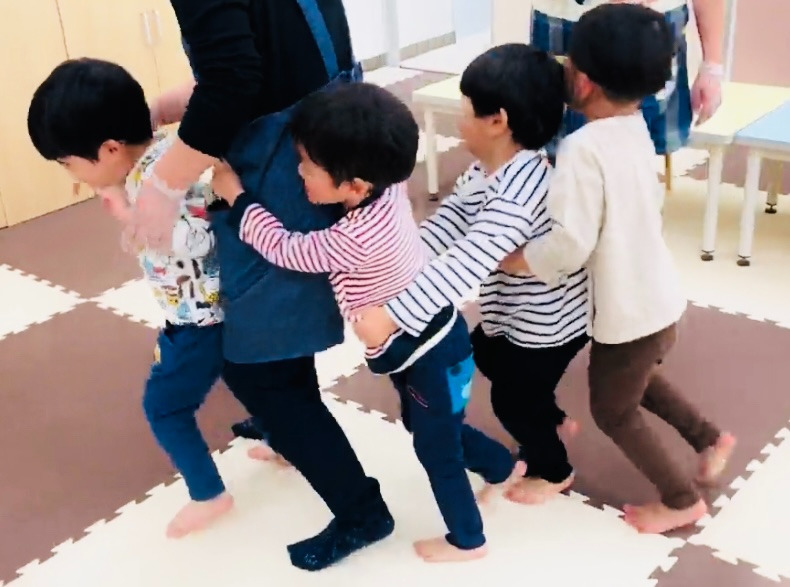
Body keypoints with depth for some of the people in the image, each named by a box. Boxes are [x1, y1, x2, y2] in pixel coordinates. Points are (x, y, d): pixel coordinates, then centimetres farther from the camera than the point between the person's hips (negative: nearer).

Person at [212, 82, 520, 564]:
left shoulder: (357, 239, -36)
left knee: (436, 447, 12)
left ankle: (467, 540, 35)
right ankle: (502, 466, 51)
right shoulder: (387, 188, -13)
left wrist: (234, 194, -15)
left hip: (431, 354, -9)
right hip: (428, 341, 9)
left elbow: (286, 249, -23)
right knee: (428, 427, 29)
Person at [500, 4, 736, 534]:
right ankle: (710, 439, 43)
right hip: (661, 299, 8)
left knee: (613, 411, 18)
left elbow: (568, 246, -30)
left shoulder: (583, 148, -27)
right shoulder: (636, 128, -2)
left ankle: (682, 501, 32)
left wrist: (499, 262, -18)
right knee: (637, 378, 34)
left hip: (628, 312, -8)